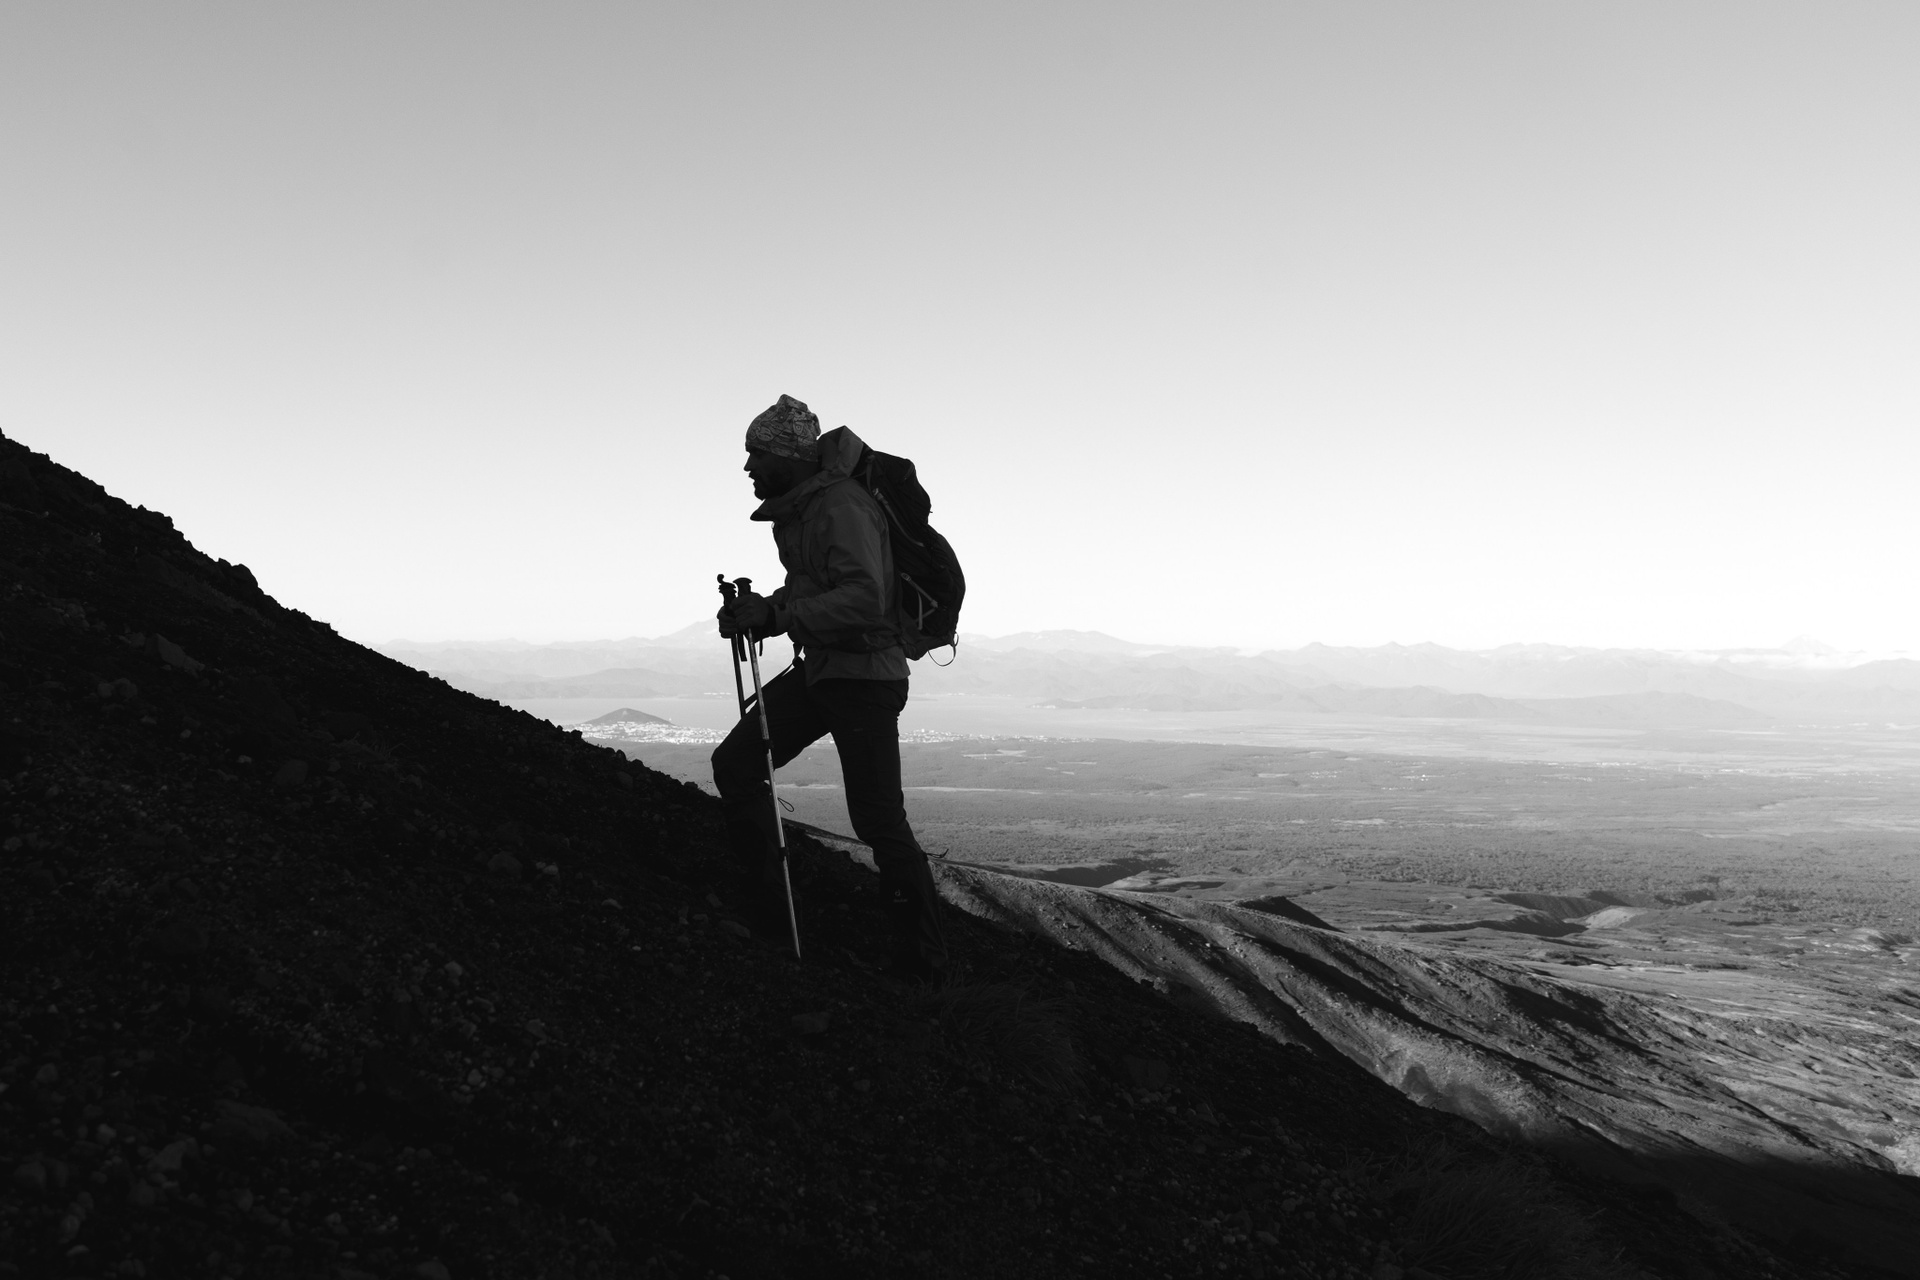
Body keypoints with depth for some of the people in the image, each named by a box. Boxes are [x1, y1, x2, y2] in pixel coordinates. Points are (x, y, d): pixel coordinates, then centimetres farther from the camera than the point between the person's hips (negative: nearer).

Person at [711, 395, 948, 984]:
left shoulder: (843, 508, -19)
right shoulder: (798, 507, 11)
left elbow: (865, 599, -31)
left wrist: (776, 615, -33)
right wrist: (760, 608, 5)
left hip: (864, 675, -10)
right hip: (817, 670, 10)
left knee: (878, 820, -8)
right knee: (736, 762, 3)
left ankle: (924, 962, 5)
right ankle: (766, 916, 12)